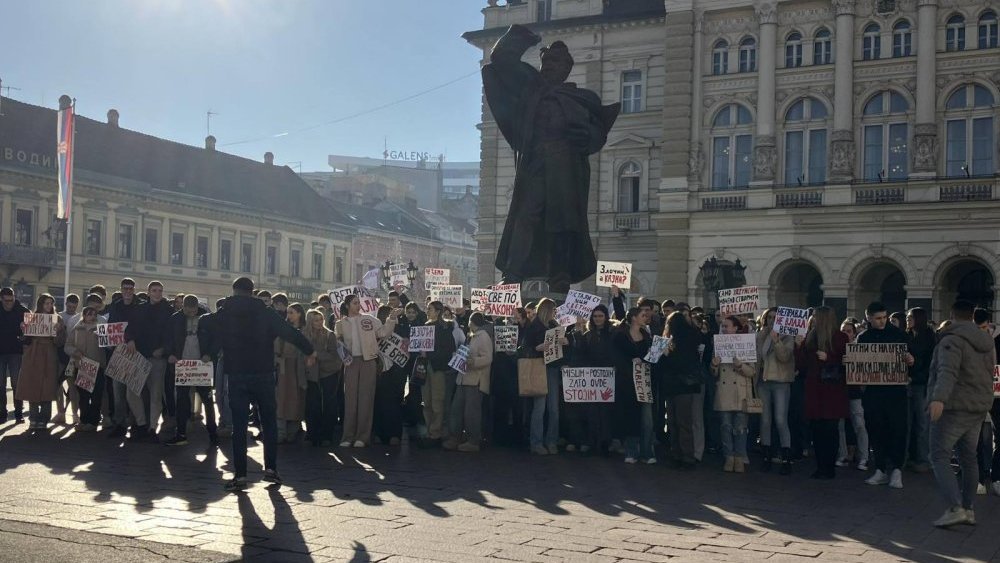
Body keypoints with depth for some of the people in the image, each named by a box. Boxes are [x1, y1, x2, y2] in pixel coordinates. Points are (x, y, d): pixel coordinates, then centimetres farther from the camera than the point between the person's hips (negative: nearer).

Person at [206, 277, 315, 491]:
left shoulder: (222, 315, 3)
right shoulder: (265, 313, 1)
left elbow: (213, 344, 1)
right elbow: (290, 332, 1)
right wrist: (309, 351, 11)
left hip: (236, 375, 0)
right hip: (263, 374, 0)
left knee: (239, 425, 2)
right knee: (269, 421, 12)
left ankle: (240, 475, -1)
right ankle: (270, 468, 8)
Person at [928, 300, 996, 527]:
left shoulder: (952, 340, -15)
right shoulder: (988, 342, 13)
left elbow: (948, 371, -31)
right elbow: (990, 374, 23)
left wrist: (939, 398, -42)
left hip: (953, 407, -8)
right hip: (979, 408, 8)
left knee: (940, 457, -5)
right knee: (969, 458, 16)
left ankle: (955, 508, -17)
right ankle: (968, 509, 21)